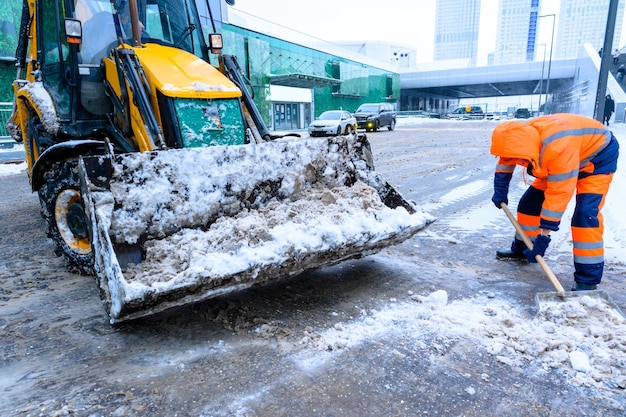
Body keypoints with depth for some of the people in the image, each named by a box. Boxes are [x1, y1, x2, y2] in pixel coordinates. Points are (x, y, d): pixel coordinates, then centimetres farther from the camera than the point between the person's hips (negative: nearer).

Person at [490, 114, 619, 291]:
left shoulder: (558, 148, -43)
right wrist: (500, 190, -3)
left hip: (599, 155, -7)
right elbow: (505, 162, 3)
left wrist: (544, 234, -34)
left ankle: (588, 279, -15)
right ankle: (522, 249, 24)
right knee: (530, 201, 5)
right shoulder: (521, 137, -21)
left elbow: (560, 193, -38)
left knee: (585, 215, -22)